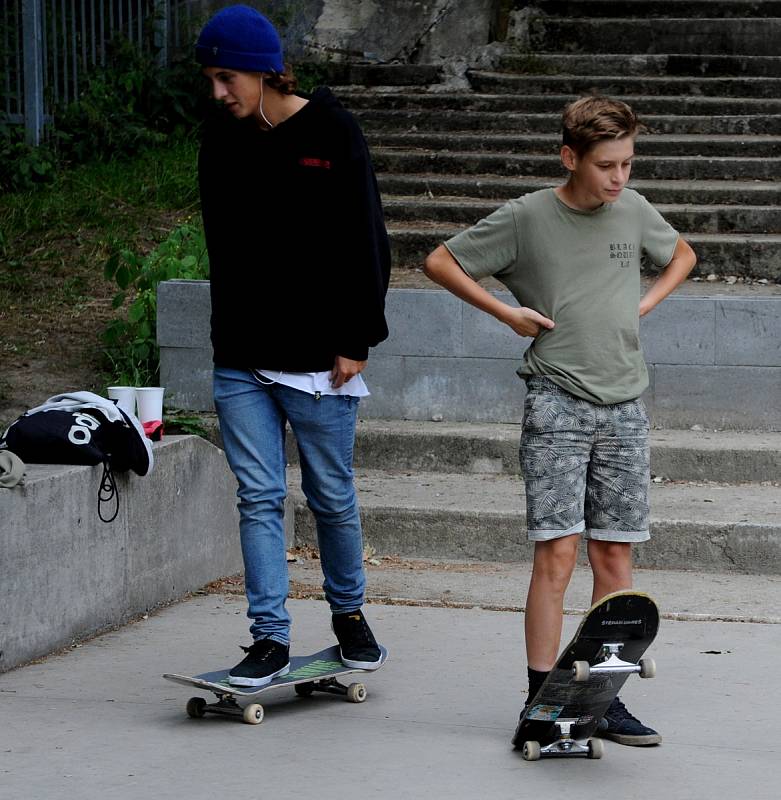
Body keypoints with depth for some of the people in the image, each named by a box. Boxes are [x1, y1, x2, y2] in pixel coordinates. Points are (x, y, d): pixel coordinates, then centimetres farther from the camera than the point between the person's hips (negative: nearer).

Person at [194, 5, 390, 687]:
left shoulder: (330, 132, -8)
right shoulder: (222, 137, 5)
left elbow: (366, 243, -6)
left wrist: (356, 339, -8)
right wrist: (227, 335, 11)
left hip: (318, 356, -4)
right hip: (241, 358, 4)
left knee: (331, 494, 8)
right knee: (259, 497, 1)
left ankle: (349, 613, 28)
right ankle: (271, 638, 3)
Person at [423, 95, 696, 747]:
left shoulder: (634, 211, 7)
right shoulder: (527, 217, -4)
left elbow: (682, 255, 28)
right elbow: (440, 262, 5)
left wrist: (646, 303, 11)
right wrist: (507, 312, -2)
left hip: (623, 408, 4)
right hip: (557, 404, -4)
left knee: (615, 555, 5)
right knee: (557, 552, -11)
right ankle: (541, 702, -8)